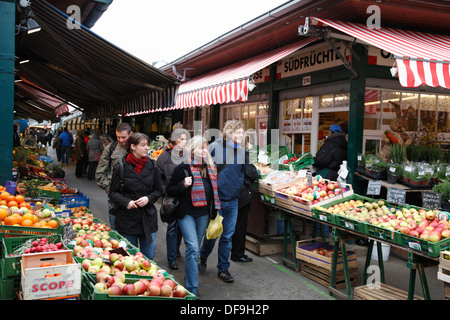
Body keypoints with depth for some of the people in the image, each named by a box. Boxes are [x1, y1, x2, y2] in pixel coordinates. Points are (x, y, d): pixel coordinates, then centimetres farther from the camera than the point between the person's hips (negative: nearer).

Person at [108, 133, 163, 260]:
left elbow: (158, 190, 10)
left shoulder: (152, 166, 4)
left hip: (148, 217, 2)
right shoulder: (120, 167, -4)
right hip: (127, 219, -2)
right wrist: (126, 202, -17)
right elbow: (113, 192, 1)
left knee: (149, 257, 8)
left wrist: (148, 198, -9)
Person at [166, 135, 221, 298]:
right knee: (193, 248, -13)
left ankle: (189, 280, 33)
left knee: (195, 248, 15)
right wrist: (183, 185, -20)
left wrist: (214, 211, 10)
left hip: (203, 214, 5)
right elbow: (169, 190, -3)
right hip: (186, 214, -5)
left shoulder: (211, 168, 6)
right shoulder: (182, 168, -8)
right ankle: (192, 288, -6)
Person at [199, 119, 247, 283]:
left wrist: (240, 187, 6)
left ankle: (223, 269, 22)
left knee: (227, 236, 8)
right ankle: (202, 257, 36)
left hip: (233, 201, 4)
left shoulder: (242, 151, 6)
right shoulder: (215, 147, -9)